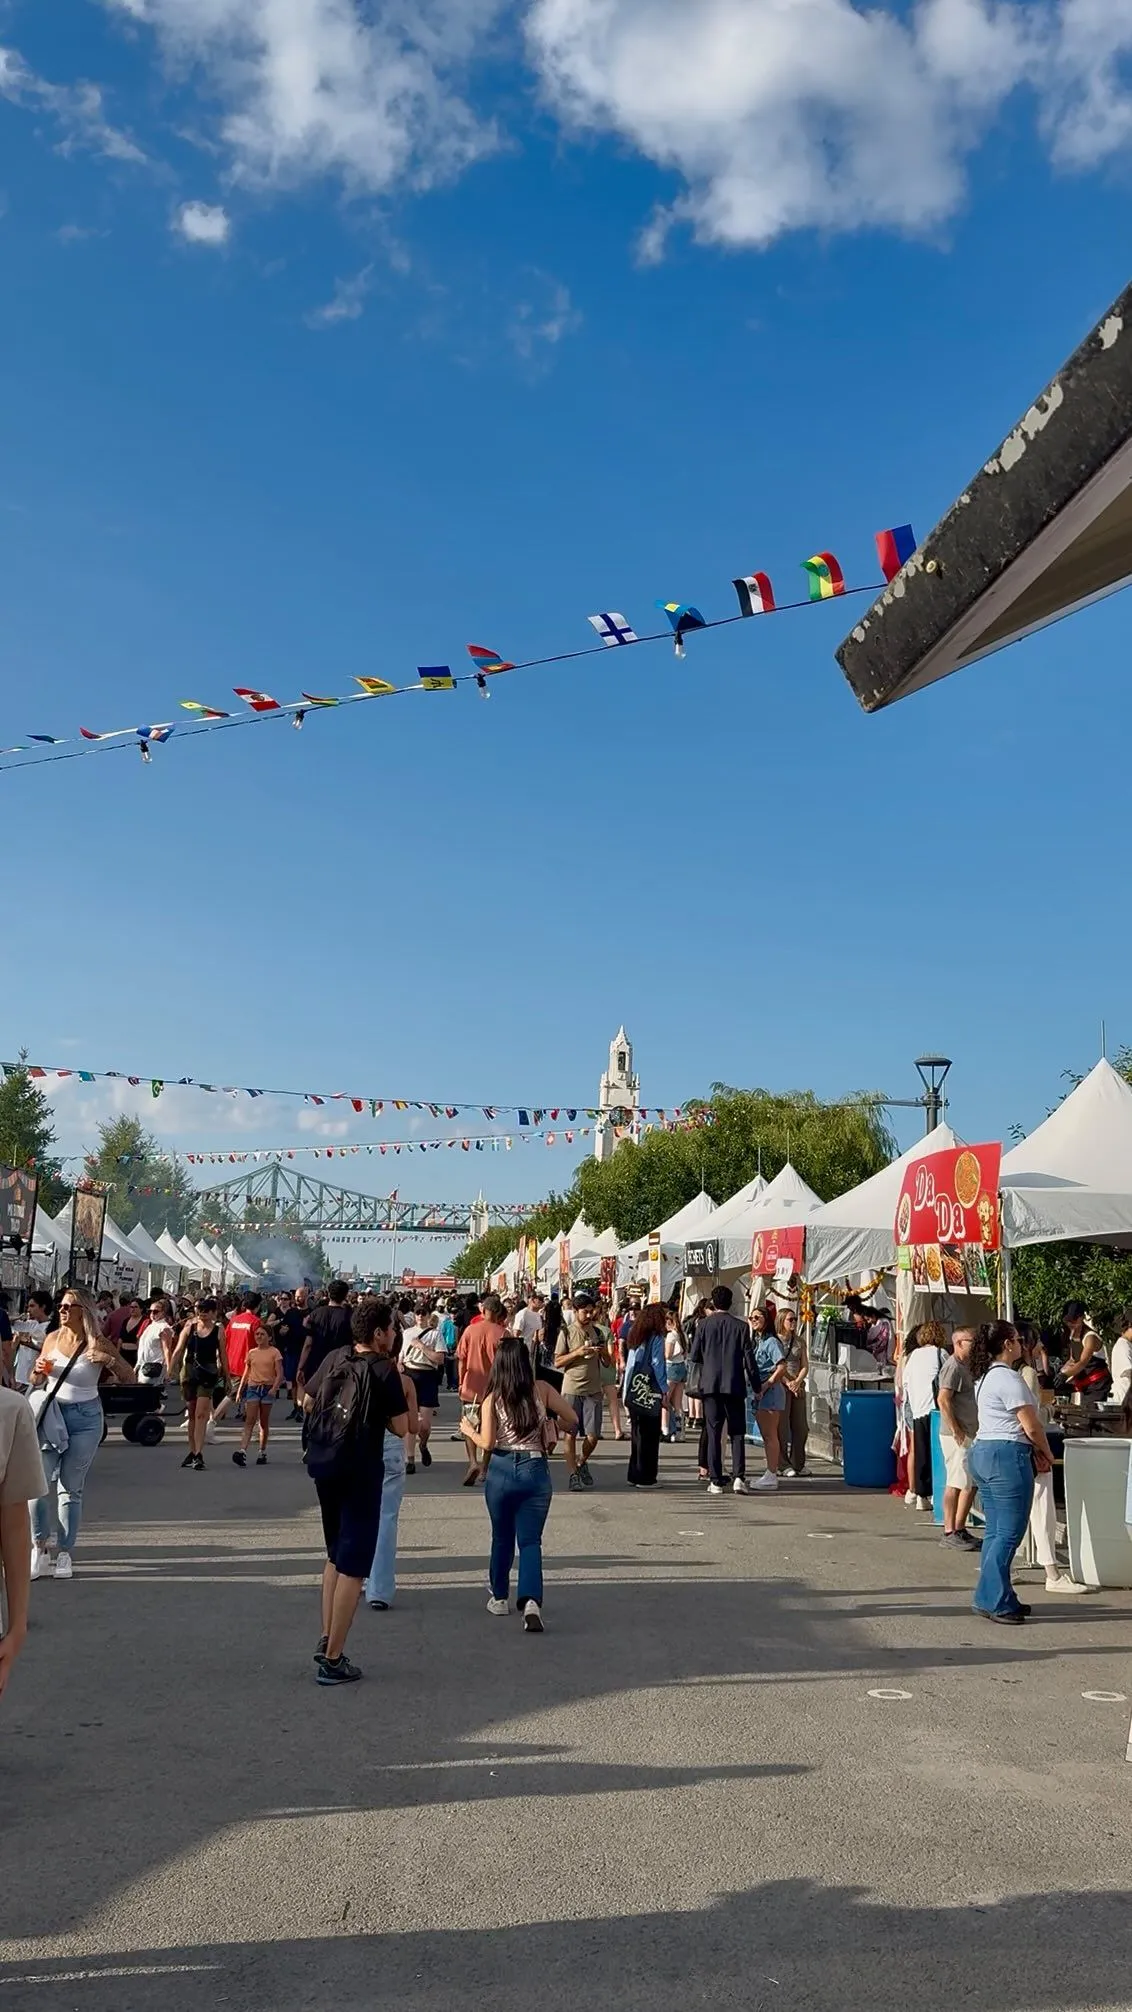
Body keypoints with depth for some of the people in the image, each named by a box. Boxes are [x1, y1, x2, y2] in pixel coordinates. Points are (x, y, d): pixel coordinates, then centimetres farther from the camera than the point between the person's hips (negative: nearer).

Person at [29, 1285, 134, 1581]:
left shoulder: (98, 1344, -5)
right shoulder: (52, 1339, 3)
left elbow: (129, 1379, -3)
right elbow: (38, 1381, 16)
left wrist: (109, 1360, -20)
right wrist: (38, 1372, -7)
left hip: (85, 1418, -2)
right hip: (51, 1415, 2)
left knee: (71, 1488, 3)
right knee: (40, 1482, -7)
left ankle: (64, 1553, 9)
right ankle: (41, 1547, 4)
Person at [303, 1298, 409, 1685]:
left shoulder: (334, 1359, 4)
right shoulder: (384, 1370, -13)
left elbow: (307, 1404, 12)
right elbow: (401, 1428, -12)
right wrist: (378, 1412, 5)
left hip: (323, 1464, 7)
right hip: (360, 1471, -7)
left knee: (336, 1554, 23)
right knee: (353, 1565, 0)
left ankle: (326, 1641, 24)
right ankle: (333, 1660, 1)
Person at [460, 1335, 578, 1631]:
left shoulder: (493, 1398, -6)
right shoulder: (542, 1390, -3)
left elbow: (487, 1443, -9)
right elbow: (572, 1419, 1)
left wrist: (469, 1431, 10)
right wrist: (561, 1428, 23)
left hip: (502, 1471, 0)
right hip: (536, 1472, 0)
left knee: (502, 1538, 19)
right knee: (530, 1540, 3)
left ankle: (500, 1597, 33)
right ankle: (531, 1601, -18)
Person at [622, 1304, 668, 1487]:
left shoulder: (635, 1337, 12)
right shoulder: (656, 1338, -9)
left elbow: (629, 1364, 14)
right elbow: (657, 1365, -12)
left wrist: (626, 1390, 16)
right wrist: (664, 1390, -6)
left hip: (634, 1392, 7)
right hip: (650, 1392, -7)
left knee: (637, 1434, 13)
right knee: (649, 1435, -1)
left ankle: (634, 1475, 18)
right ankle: (645, 1478, 0)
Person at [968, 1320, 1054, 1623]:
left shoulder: (986, 1377, 16)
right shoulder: (1008, 1378, -14)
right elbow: (1032, 1427, -13)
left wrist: (1034, 1452, 9)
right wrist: (1046, 1454, 4)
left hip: (982, 1452, 10)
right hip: (1007, 1455, -10)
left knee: (995, 1531, 13)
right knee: (1009, 1533, -5)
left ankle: (993, 1598, 17)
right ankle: (995, 1602, -3)